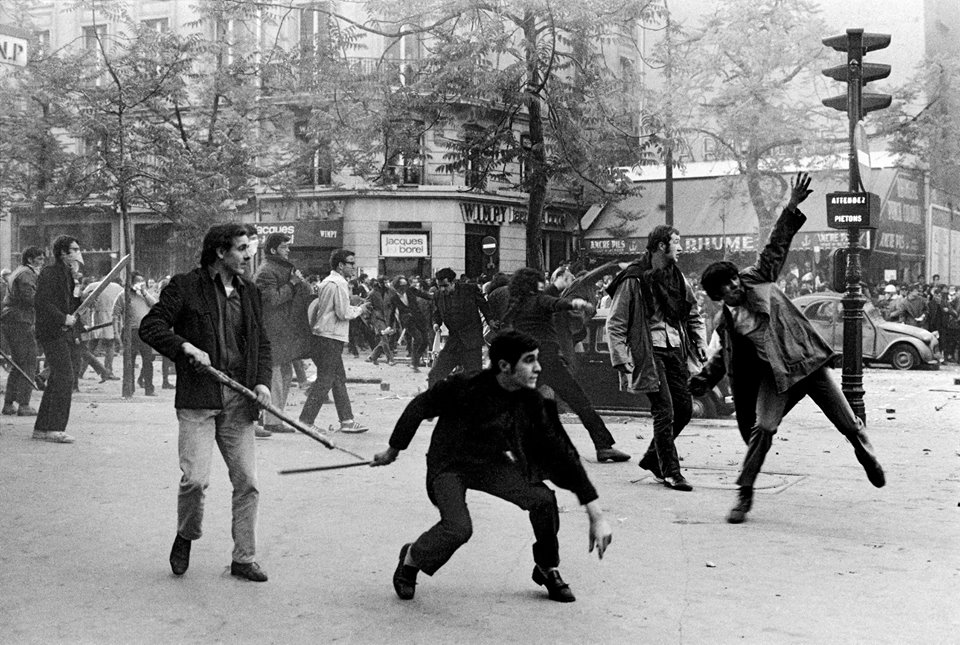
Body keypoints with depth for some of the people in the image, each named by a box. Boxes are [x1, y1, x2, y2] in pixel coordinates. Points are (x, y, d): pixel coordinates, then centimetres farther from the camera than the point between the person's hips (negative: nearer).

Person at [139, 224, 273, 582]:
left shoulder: (249, 291, 15)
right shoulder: (185, 287, -2)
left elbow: (262, 343, 20)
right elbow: (150, 326, -4)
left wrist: (262, 381, 4)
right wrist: (186, 347, -17)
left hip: (238, 401, 5)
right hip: (197, 398, -5)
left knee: (247, 482, 3)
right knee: (195, 478, -12)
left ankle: (244, 558, 16)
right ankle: (185, 537, 18)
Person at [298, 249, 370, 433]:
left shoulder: (328, 281, 16)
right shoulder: (339, 283, -14)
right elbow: (344, 313, -19)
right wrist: (359, 309, -1)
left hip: (324, 336, 10)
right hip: (331, 338, -10)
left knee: (339, 379, 12)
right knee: (324, 380, -6)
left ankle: (347, 420, 15)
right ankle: (305, 421, -4)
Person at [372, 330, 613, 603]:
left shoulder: (533, 403, -15)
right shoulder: (465, 389, -27)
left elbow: (564, 454, -12)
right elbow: (419, 406, -11)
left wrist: (596, 515, -15)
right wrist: (392, 452, 2)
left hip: (492, 464, 4)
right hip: (449, 466, -4)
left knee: (543, 499, -18)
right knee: (458, 528, -28)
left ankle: (547, 570, 8)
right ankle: (410, 559, 5)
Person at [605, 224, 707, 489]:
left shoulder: (677, 278, 11)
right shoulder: (633, 281, -11)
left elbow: (694, 315, 22)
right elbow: (615, 325, -9)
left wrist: (700, 343, 9)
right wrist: (621, 360, -14)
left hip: (676, 350, 7)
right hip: (649, 353, -7)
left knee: (685, 408, 7)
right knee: (665, 412, -8)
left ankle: (653, 457, 26)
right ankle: (670, 472, 3)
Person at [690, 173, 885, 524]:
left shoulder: (757, 279, 0)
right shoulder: (727, 323, 4)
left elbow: (777, 245, 0)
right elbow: (724, 357, 18)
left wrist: (792, 208, -7)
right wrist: (703, 380, 9)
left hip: (808, 360, 0)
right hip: (776, 375, 0)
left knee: (848, 423, 5)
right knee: (763, 428, -15)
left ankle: (866, 454, 38)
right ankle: (745, 494, -4)